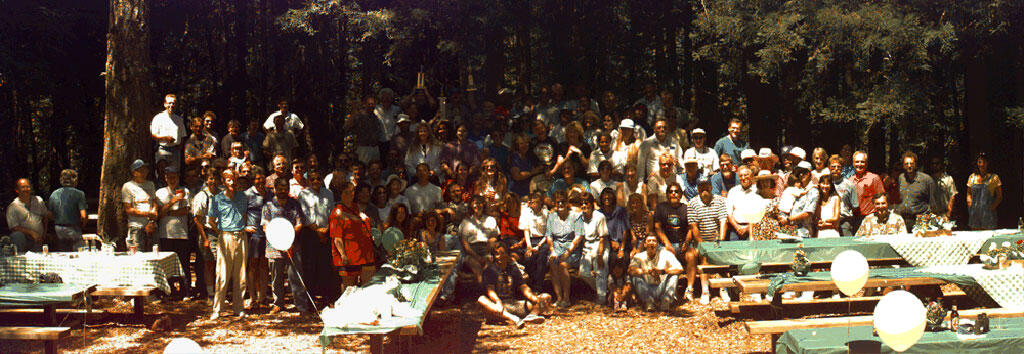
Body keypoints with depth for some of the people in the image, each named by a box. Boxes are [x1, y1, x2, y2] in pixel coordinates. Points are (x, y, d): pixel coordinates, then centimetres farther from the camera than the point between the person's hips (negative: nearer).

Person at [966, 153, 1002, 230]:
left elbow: (999, 196, 4)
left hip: (988, 212, -3)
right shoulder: (972, 177, 10)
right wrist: (969, 202, 2)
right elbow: (969, 193, 20)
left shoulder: (994, 177, 2)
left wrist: (993, 206, -12)